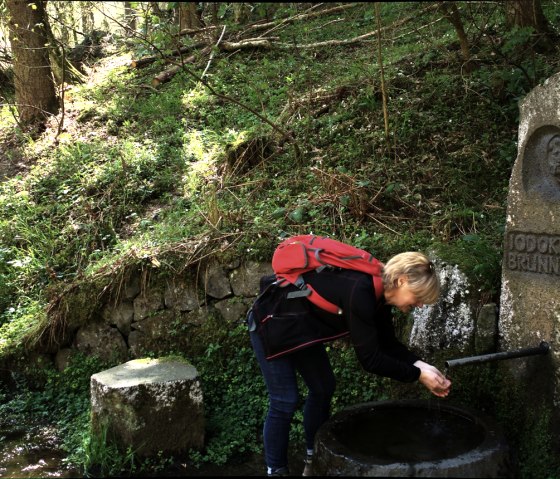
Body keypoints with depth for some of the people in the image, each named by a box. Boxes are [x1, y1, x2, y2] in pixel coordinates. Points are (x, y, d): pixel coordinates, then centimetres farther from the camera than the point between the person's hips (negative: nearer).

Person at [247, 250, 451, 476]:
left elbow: (387, 343, 4)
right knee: (285, 402, -6)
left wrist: (420, 364, -10)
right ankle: (276, 470, 10)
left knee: (323, 388, 14)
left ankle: (314, 460, 29)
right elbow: (370, 359, -30)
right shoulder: (360, 292, -34)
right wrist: (418, 375, -22)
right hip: (272, 322, -9)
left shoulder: (378, 292, -7)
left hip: (302, 327, 10)